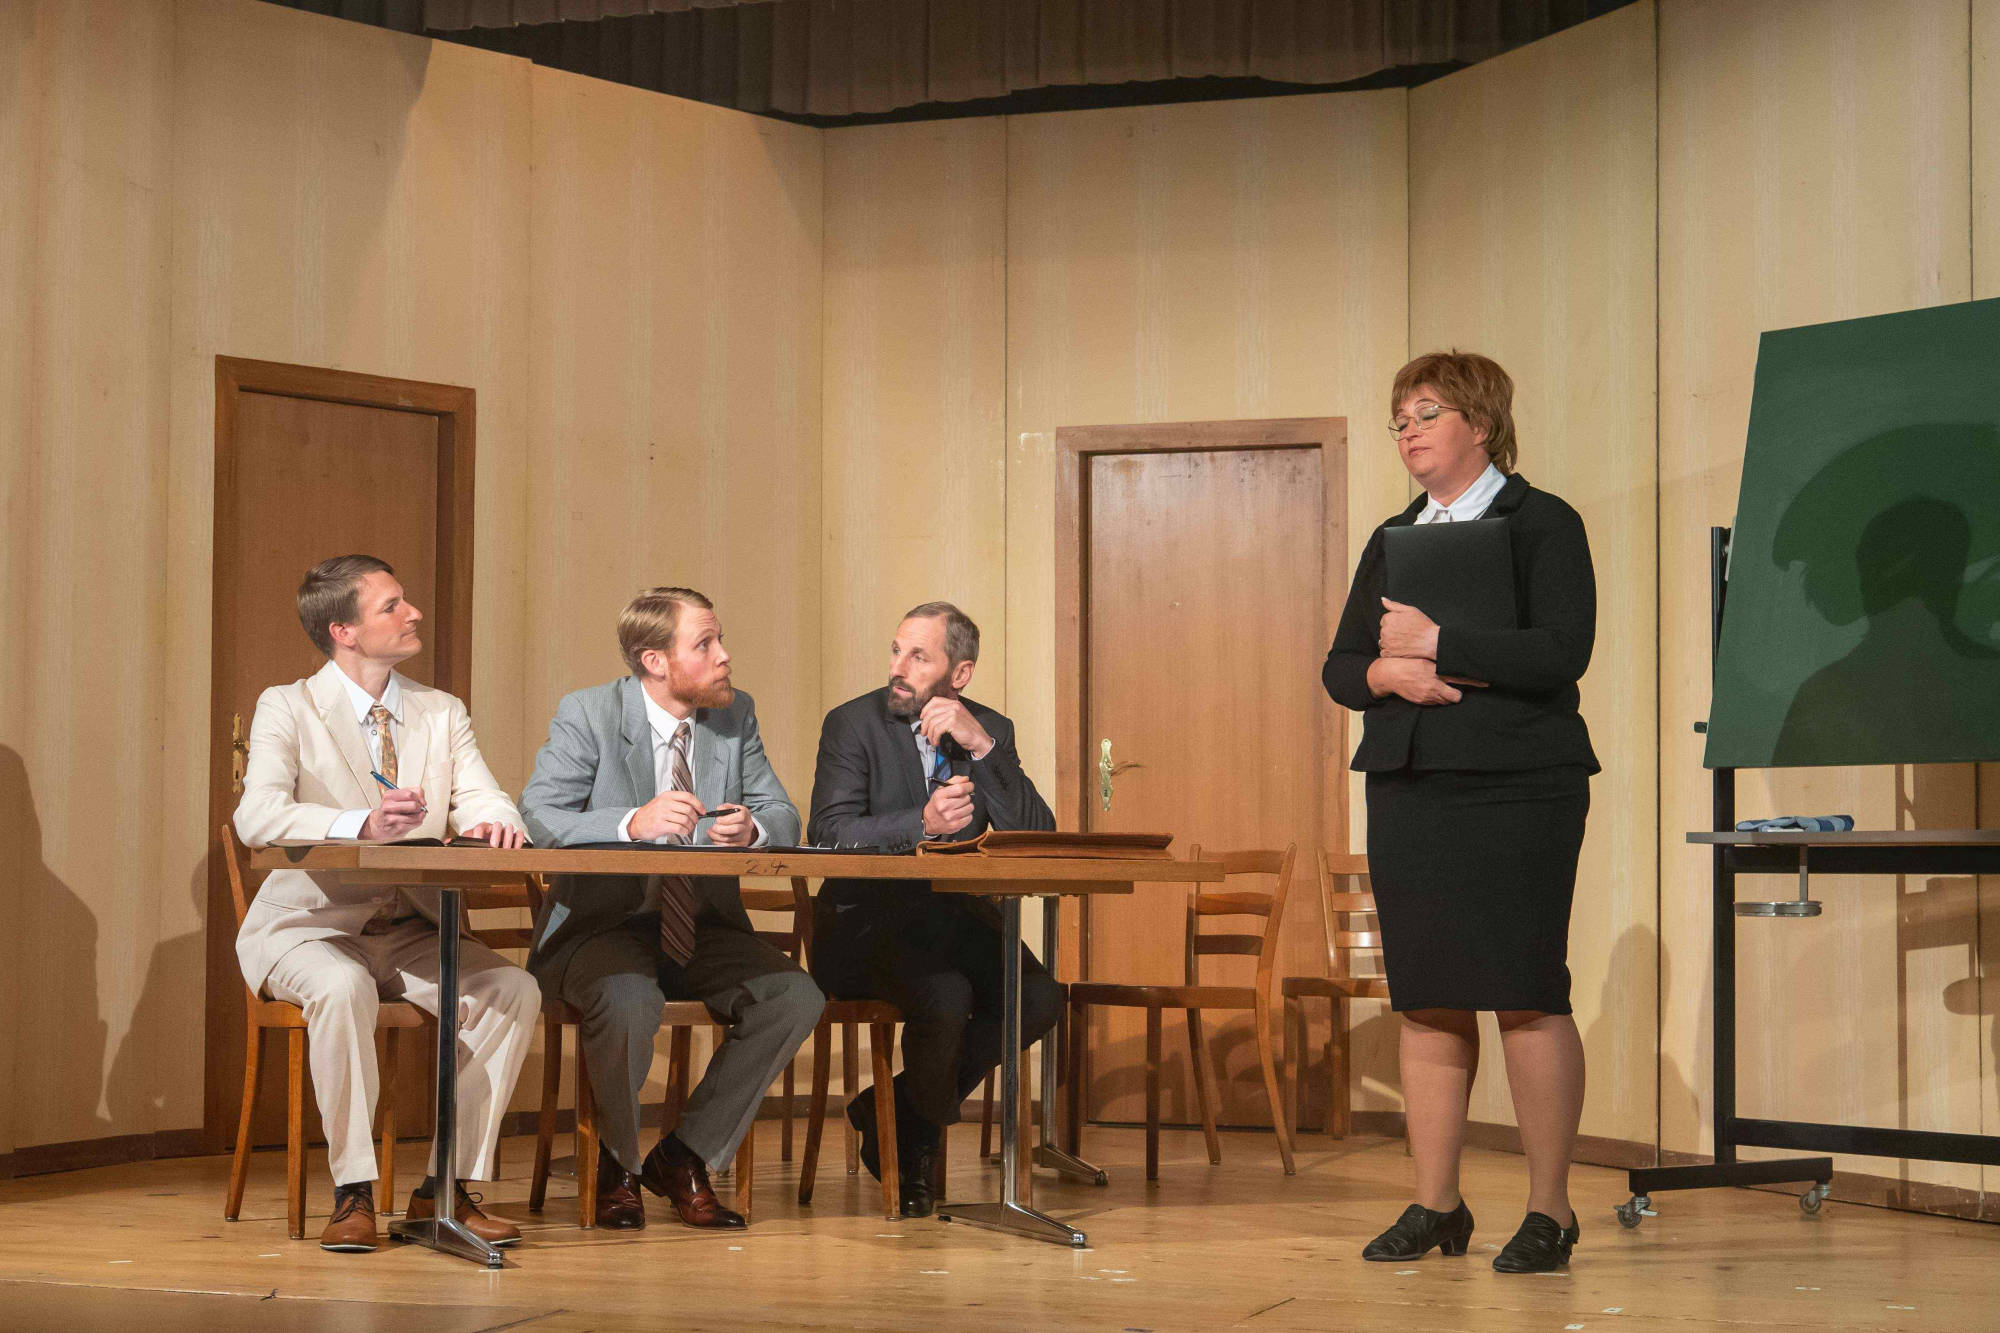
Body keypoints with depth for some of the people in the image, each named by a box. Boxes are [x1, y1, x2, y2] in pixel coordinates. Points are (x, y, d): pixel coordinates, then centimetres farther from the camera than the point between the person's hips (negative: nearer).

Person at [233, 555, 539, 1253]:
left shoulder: (442, 713, 12)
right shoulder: (286, 708, -3)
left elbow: (481, 798, -1)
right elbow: (258, 815, -20)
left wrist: (492, 822, -28)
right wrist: (361, 824, -38)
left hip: (410, 928, 4)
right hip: (309, 925, -4)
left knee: (514, 990, -21)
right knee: (343, 988, -37)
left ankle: (448, 1188, -14)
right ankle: (354, 1191, -23)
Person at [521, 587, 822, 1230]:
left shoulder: (736, 715, 5)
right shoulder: (587, 713, -7)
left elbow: (784, 818, 5)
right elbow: (536, 816, -19)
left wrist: (751, 828, -21)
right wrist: (633, 824, -36)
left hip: (703, 926, 4)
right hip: (602, 922, -4)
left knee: (798, 997, -21)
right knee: (629, 1002, -36)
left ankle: (686, 1156, -3)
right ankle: (618, 1164, -5)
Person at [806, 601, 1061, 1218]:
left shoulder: (992, 731, 6)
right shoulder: (854, 723, -4)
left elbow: (1037, 835, -7)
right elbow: (830, 833, -16)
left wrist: (982, 748, -18)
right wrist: (923, 824, -30)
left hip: (954, 916, 5)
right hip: (868, 920, -4)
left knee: (1039, 997, -22)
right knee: (945, 996, -32)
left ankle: (891, 1113, -1)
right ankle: (916, 1144, 1)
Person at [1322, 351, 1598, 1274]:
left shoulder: (1542, 524, -2)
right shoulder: (1393, 539, 18)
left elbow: (1559, 653, -15)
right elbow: (1340, 667, 15)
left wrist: (1433, 643, -15)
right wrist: (1386, 674, -7)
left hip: (1515, 790, -6)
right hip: (1407, 791, 6)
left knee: (1525, 998, -6)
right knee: (1424, 1000, 7)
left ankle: (1549, 1210, 3)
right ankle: (1436, 1205, 15)